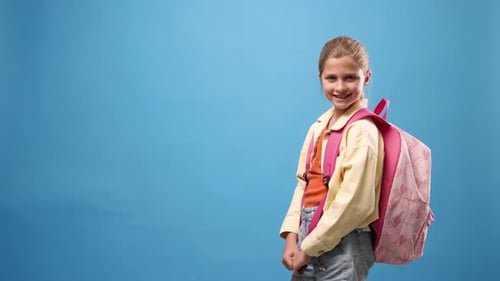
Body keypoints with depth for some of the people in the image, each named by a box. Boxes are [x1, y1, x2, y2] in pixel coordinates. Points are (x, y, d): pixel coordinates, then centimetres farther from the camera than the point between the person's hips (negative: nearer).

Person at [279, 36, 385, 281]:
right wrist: (292, 237, -2)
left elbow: (354, 202, -21)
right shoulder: (320, 126, 7)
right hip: (309, 238, 7)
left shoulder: (362, 129, -15)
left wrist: (310, 248, -15)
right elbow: (304, 183, 8)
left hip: (341, 246, -6)